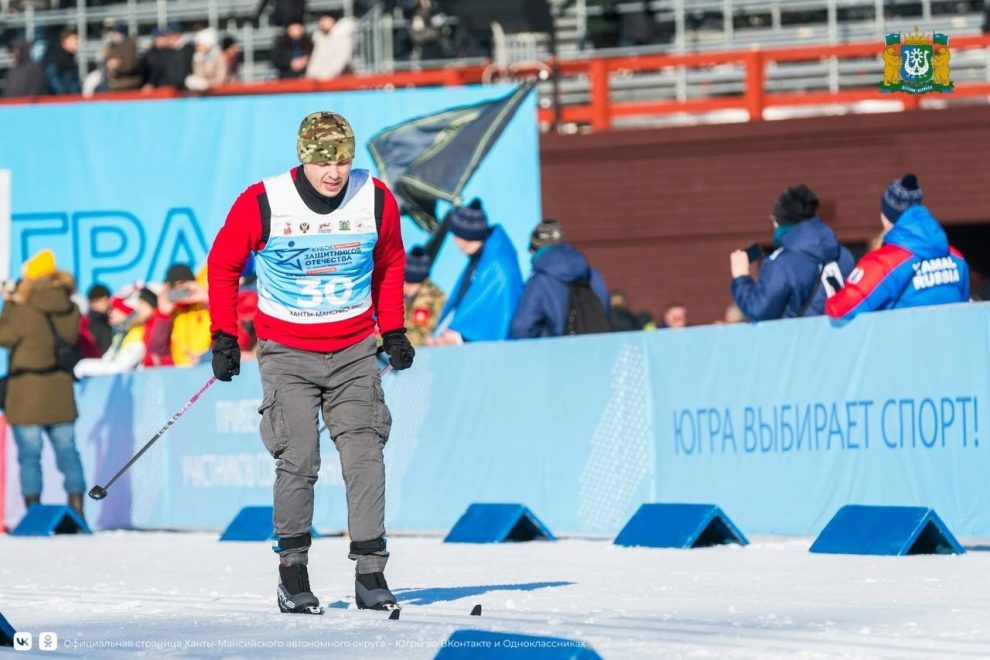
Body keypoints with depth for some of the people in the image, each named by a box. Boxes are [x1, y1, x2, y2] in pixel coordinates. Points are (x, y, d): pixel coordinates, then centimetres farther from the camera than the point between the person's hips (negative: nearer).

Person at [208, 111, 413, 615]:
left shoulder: (376, 200, -5)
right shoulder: (262, 203, -12)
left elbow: (390, 264, 15)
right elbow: (223, 265, 2)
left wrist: (393, 330, 12)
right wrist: (224, 337, 1)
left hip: (354, 350, 2)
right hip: (287, 351, -2)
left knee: (365, 457, -7)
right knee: (298, 460, -9)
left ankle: (370, 574, -2)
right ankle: (292, 574, 3)